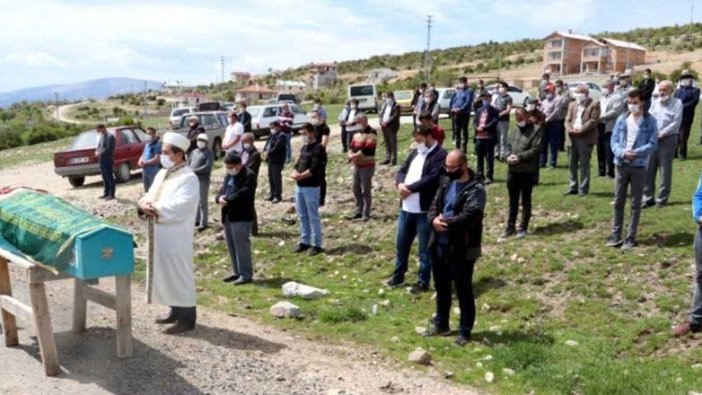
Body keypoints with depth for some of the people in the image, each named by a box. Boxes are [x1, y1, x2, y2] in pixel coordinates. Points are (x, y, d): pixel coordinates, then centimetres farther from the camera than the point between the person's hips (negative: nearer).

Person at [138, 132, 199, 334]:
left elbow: (178, 209, -25)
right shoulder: (162, 174, 12)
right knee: (167, 275, 17)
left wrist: (154, 209, -17)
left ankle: (187, 319, 8)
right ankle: (175, 312, 30)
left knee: (180, 277, -1)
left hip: (176, 238, -9)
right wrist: (145, 203, -9)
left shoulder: (188, 178, -17)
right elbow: (149, 195, 14)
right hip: (160, 236, 9)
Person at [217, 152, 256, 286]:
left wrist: (227, 199, -19)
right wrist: (219, 198, -9)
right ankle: (237, 272, 24)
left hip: (241, 217, -9)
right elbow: (222, 190, 14)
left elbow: (243, 194, -22)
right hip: (228, 216, 9)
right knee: (231, 246, 14)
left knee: (242, 246, -6)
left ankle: (246, 275, 0)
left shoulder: (249, 175, -11)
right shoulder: (229, 175, 18)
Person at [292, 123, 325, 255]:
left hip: (311, 187, -8)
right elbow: (298, 164, 15)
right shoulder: (304, 147, 15)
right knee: (302, 216, 14)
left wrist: (299, 176, -13)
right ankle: (304, 241, 24)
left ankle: (317, 244, 5)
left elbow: (313, 169, -19)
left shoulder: (318, 149, -11)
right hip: (299, 186, 8)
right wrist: (295, 173, -6)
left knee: (313, 217, -2)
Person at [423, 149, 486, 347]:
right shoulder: (446, 182, 8)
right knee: (441, 287, 20)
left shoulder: (476, 189, -16)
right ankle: (441, 324, 37)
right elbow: (434, 205, 7)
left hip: (461, 249, -7)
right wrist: (434, 220, -14)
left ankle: (464, 332, 20)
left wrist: (445, 223, -19)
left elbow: (468, 217, -26)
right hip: (439, 244, 8)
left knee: (463, 291, 6)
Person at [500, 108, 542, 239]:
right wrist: (508, 157, -7)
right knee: (513, 200, 13)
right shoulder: (514, 132, 15)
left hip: (527, 171, -6)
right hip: (512, 170, 6)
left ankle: (523, 228, 12)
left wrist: (520, 157, -19)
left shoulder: (535, 131, -5)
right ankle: (510, 227, 21)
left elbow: (536, 150, -13)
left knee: (526, 200, 4)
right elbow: (508, 146, 14)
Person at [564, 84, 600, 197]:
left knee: (584, 165, -2)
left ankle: (583, 189, 2)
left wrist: (581, 130, -17)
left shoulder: (594, 105, 1)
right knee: (572, 165, 9)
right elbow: (568, 120, 11)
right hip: (572, 138, 6)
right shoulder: (572, 105, 19)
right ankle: (573, 187, 16)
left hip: (585, 139, -6)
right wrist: (570, 129, -9)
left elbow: (593, 121, -9)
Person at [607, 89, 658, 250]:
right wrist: (622, 153, -16)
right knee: (618, 202, 7)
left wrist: (634, 153, -20)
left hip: (639, 166, -3)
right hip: (621, 165, 3)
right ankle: (616, 235, 15)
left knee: (635, 203, 4)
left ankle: (631, 237, 10)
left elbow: (652, 144, -9)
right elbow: (614, 141, 2)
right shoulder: (621, 119, 5)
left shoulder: (650, 121, -3)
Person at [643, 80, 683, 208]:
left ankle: (662, 199, 8)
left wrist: (662, 134, -15)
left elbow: (676, 123, -8)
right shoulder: (655, 103, 16)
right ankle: (648, 198, 11)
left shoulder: (677, 103, 0)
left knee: (665, 171, 0)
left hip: (667, 140, -5)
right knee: (648, 170, 3)